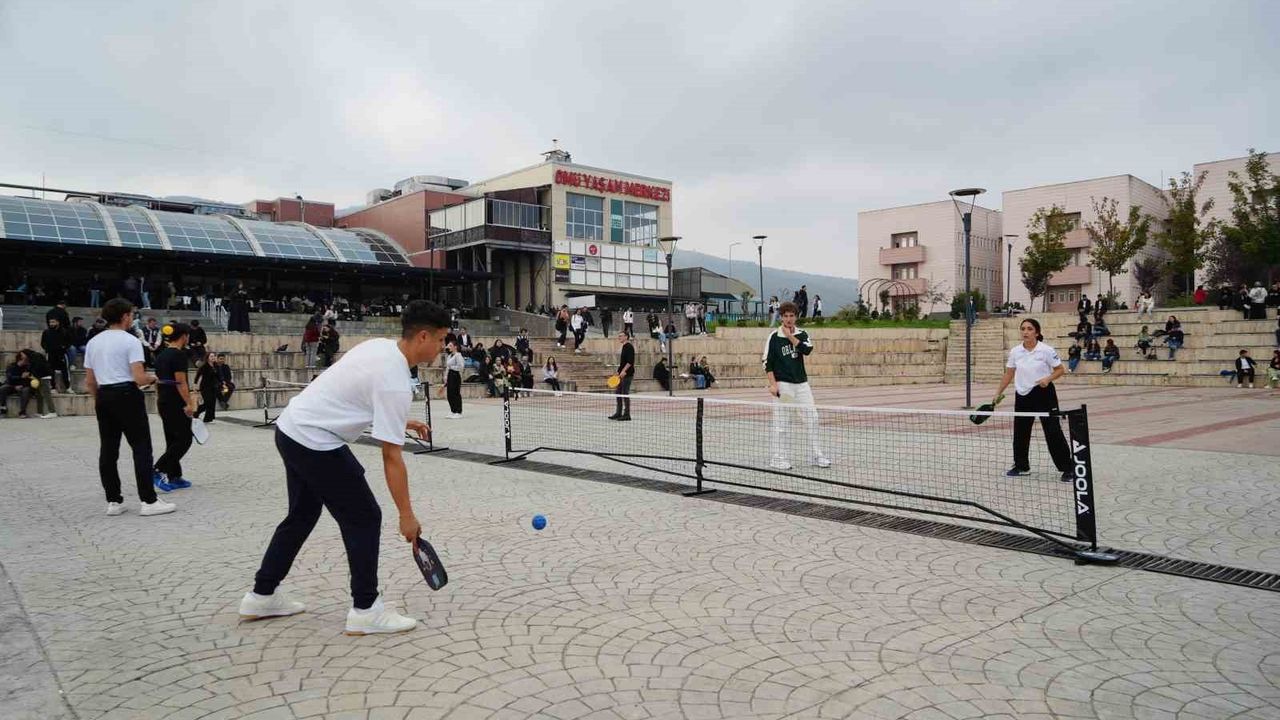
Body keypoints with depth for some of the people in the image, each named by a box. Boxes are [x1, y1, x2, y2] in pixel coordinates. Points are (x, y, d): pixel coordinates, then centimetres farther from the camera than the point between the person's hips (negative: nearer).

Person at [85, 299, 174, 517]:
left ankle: (113, 501, 13)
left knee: (108, 450, 8)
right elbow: (139, 379, -17)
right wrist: (152, 378, 3)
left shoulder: (93, 342, 11)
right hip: (127, 395, -7)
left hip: (103, 397, 7)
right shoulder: (130, 341, -10)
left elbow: (89, 381, 13)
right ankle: (148, 501, -5)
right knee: (141, 448, -4)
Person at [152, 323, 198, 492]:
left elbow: (157, 381, 16)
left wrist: (159, 400, 22)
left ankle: (174, 477, 16)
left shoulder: (161, 355, 12)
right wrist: (189, 403, -19)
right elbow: (180, 382, -19)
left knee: (172, 440, 13)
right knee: (184, 439, -2)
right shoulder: (179, 354, -14)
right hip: (176, 402, -9)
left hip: (163, 401, 9)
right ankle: (159, 471, -10)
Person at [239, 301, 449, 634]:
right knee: (364, 518, 0)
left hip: (290, 427, 10)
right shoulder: (395, 382, -23)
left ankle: (261, 596, 34)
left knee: (301, 515, 22)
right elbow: (392, 458, -21)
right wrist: (406, 515, -15)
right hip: (317, 444, -10)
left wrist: (401, 421, 17)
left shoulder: (380, 345, 2)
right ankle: (365, 610, 8)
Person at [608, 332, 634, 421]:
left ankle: (627, 415, -1)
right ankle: (618, 413, 18)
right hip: (622, 374, 10)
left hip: (627, 374, -10)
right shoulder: (624, 347, 17)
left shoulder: (629, 347, -12)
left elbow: (630, 361, -21)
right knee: (617, 392, 12)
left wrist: (624, 371, -27)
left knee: (625, 394, -7)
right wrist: (619, 372, 23)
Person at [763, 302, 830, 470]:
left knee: (812, 419, 4)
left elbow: (808, 350, -12)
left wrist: (791, 337, -12)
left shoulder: (802, 334, 8)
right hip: (782, 384, -4)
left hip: (802, 383, 4)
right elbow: (767, 362, -4)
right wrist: (773, 384, -12)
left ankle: (816, 455, 15)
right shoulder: (774, 337, -3)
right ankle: (777, 458, 8)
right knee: (780, 423, -1)